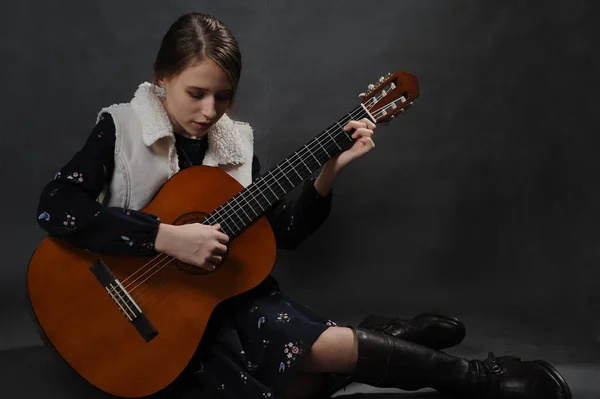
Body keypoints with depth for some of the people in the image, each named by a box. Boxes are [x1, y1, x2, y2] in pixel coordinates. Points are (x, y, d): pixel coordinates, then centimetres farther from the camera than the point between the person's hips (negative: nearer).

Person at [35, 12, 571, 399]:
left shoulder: (235, 142, 5)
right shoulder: (122, 130, -7)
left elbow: (284, 232, 6)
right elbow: (55, 206, -22)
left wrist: (329, 172, -10)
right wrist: (167, 236, -28)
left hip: (226, 287, 4)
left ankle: (373, 339, 0)